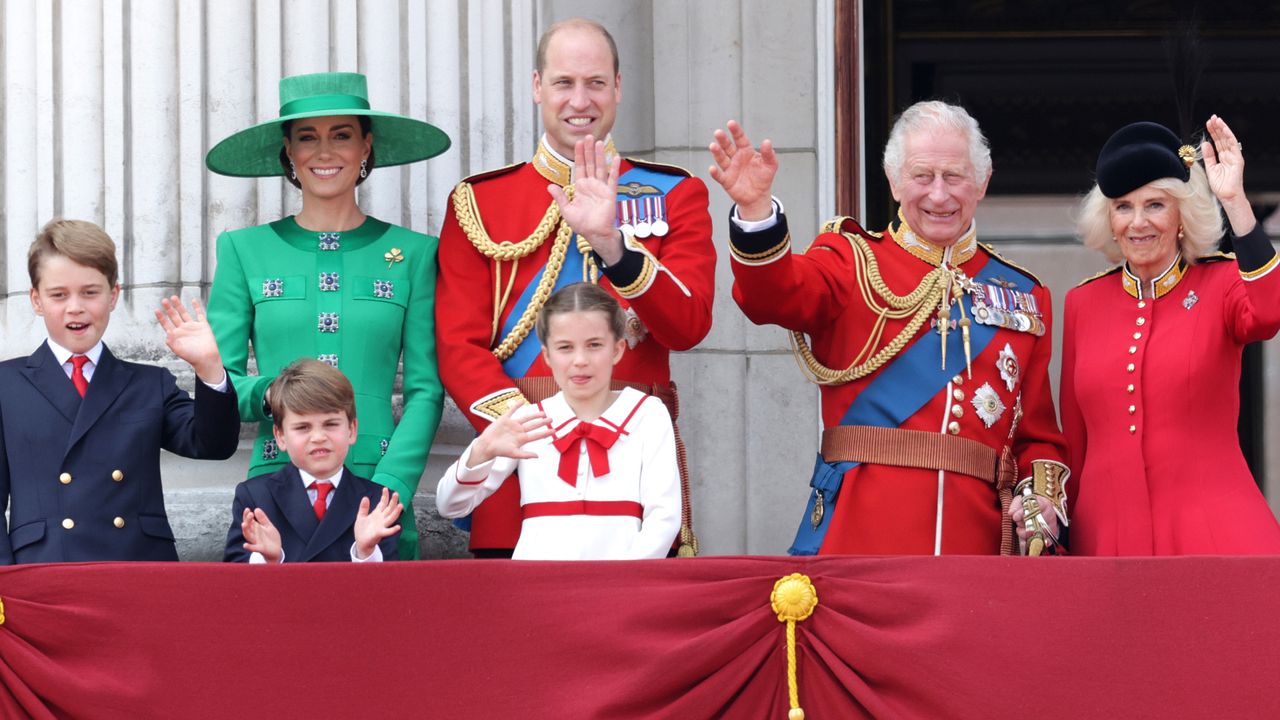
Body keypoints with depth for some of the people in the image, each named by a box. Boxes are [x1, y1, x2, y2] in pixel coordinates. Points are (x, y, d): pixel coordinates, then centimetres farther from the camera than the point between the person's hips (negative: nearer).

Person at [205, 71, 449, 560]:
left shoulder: (412, 253, 8)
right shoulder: (245, 250, 9)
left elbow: (426, 390, 4)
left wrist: (388, 490, -9)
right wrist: (268, 393, -14)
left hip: (379, 488, 0)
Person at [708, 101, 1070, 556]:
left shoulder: (1024, 296, 16)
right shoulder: (853, 260, 8)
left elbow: (1037, 431, 16)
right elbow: (775, 294, -14)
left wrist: (1041, 495, -4)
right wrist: (755, 208, -32)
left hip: (975, 539, 2)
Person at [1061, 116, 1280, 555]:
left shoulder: (1222, 284, 3)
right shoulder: (1083, 303, 11)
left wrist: (1235, 202, -24)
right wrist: (1060, 530, 14)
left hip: (1212, 534, -3)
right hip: (1107, 532, 3)